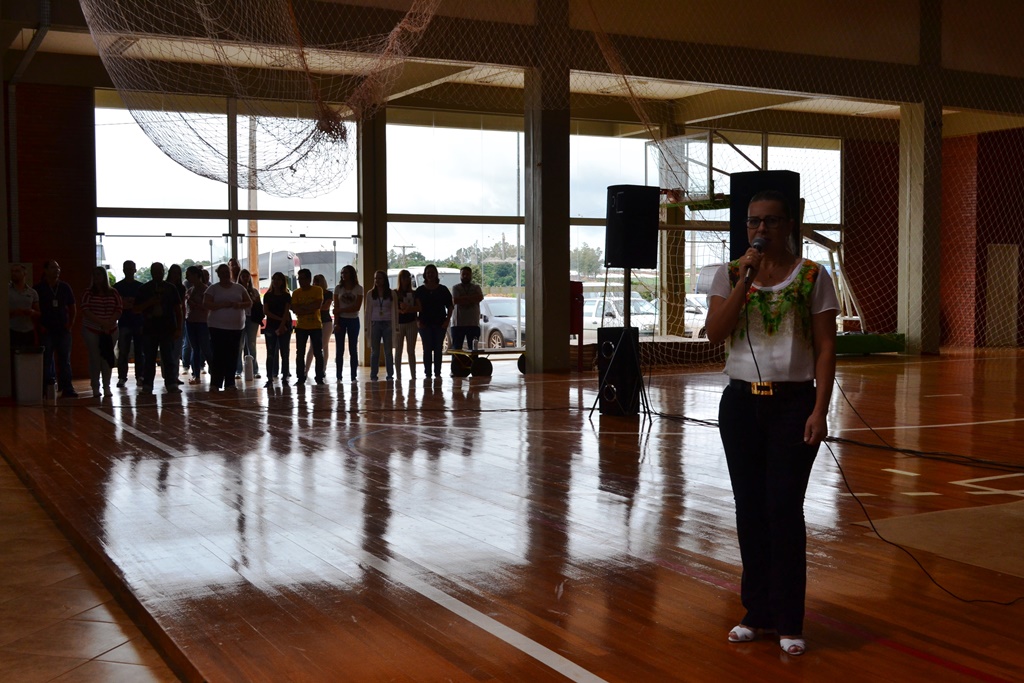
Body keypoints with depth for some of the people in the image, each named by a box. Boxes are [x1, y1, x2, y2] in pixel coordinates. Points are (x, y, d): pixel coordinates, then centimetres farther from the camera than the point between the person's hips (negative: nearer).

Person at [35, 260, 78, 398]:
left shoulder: (65, 287, 8)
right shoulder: (39, 288, -3)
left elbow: (73, 307, 16)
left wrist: (71, 323, 6)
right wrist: (39, 326, -6)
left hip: (63, 330, 3)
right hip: (46, 331, -3)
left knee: (65, 360, 4)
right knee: (47, 360, -1)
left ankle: (67, 388, 7)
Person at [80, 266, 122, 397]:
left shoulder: (113, 293, 6)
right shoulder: (88, 293, 1)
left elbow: (118, 310, 2)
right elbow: (85, 311, -8)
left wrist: (109, 323, -14)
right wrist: (101, 322, -18)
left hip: (110, 330, 2)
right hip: (91, 330, -1)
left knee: (107, 358, 2)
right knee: (94, 358, -2)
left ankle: (107, 386, 8)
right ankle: (95, 387, 2)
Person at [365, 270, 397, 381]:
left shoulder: (391, 293, 3)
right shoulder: (371, 294, 5)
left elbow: (395, 310, 4)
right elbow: (368, 311, 6)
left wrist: (396, 325, -1)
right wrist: (367, 326, 0)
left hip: (387, 324, -1)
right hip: (375, 324, 1)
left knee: (388, 351, 2)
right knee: (374, 351, 2)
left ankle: (390, 374, 7)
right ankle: (374, 375, 6)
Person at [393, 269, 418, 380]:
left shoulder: (414, 294, 8)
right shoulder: (395, 294, 2)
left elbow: (419, 307, -2)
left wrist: (408, 308, -17)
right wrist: (401, 310, -23)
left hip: (411, 323, 1)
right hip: (399, 324, -1)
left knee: (411, 350, 3)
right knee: (398, 350, 2)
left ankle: (413, 375, 6)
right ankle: (398, 375, 6)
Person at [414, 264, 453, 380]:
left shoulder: (443, 289, 6)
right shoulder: (420, 290, 5)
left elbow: (450, 307, 8)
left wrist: (447, 320, -3)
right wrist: (418, 321, -6)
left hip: (440, 323, 1)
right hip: (425, 324, -1)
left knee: (438, 349, 3)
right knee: (427, 349, -1)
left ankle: (437, 373, 7)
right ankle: (427, 373, 2)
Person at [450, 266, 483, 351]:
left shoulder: (476, 288, 13)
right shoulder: (456, 288, 7)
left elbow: (480, 297, -7)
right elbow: (455, 300, -11)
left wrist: (463, 299, -8)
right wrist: (472, 299, -4)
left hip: (473, 324, 2)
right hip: (458, 323, -2)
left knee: (473, 349, 0)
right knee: (456, 348, -2)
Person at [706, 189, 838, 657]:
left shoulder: (812, 277, -2)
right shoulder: (729, 275, 5)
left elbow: (826, 348, -4)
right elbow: (715, 333, -9)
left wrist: (819, 410, -11)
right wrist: (743, 280, -15)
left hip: (793, 402, -3)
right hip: (741, 402, 3)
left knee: (784, 510, -5)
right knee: (749, 509, 8)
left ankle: (789, 623, 6)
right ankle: (756, 612, 21)